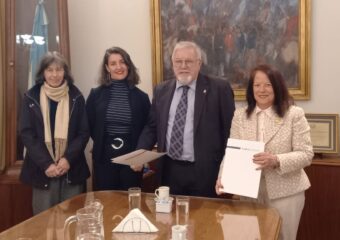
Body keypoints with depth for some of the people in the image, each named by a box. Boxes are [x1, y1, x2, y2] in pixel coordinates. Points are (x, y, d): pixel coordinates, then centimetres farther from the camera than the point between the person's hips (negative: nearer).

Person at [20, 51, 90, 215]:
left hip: (72, 168, 1)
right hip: (41, 169, 0)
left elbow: (84, 133, 1)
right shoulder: (31, 98, 1)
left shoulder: (76, 97, 2)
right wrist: (46, 164, -13)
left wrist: (68, 158, -13)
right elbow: (26, 134, -3)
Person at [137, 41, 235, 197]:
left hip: (204, 172, -3)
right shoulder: (161, 90, 8)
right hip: (169, 170, 4)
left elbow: (230, 129, -3)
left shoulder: (219, 89, -5)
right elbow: (152, 127, 13)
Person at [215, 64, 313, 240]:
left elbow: (306, 155, -8)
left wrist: (276, 161, -24)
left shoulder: (294, 114, -5)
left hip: (285, 191, -2)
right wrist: (223, 178, -17)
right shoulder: (240, 115, 4)